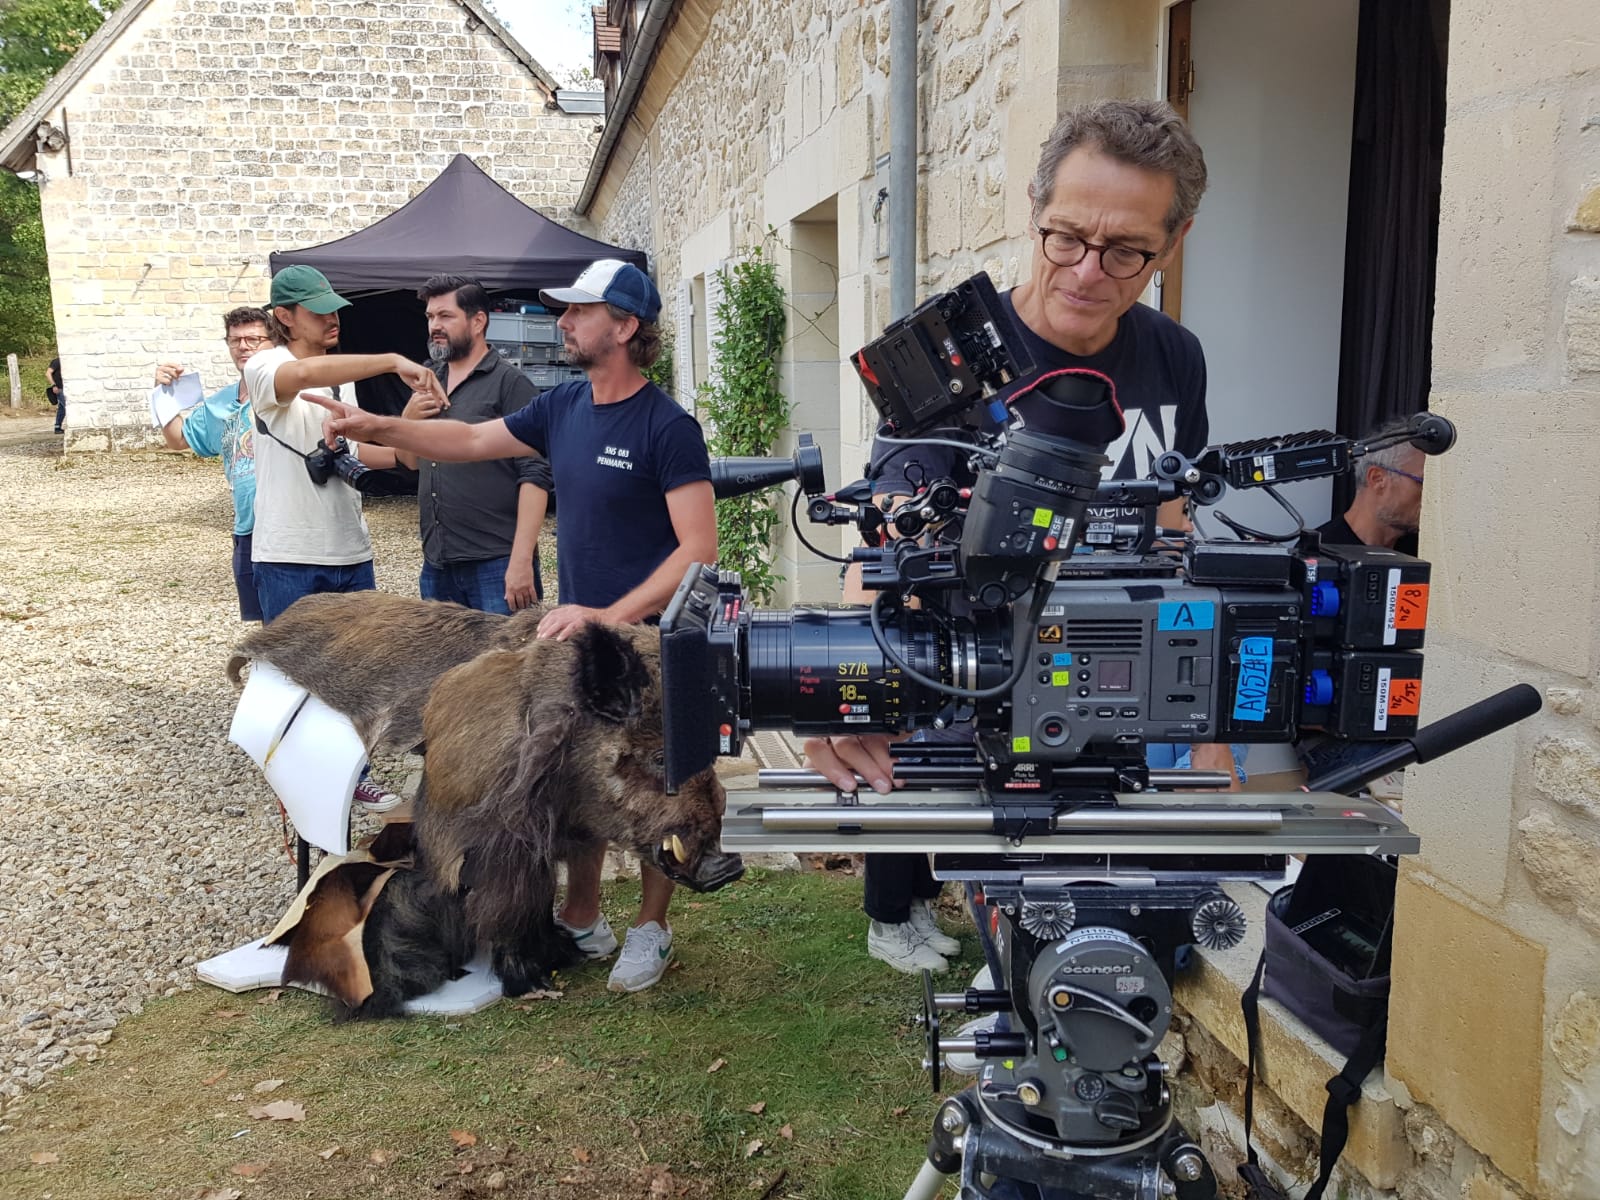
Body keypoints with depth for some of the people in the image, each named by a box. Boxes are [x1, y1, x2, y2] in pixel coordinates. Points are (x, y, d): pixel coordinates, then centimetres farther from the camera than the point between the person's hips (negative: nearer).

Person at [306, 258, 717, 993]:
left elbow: (699, 549, -22)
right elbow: (470, 441, 16)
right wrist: (374, 427, 7)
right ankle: (581, 921, 32)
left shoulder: (667, 427, -17)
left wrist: (612, 616, -27)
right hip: (578, 633, 7)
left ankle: (651, 931, 26)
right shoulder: (564, 407, 6)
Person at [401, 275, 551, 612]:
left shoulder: (509, 382, -6)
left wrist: (522, 560, -21)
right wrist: (408, 419, -1)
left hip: (497, 567, -6)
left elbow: (535, 474, -13)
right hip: (437, 566, 7)